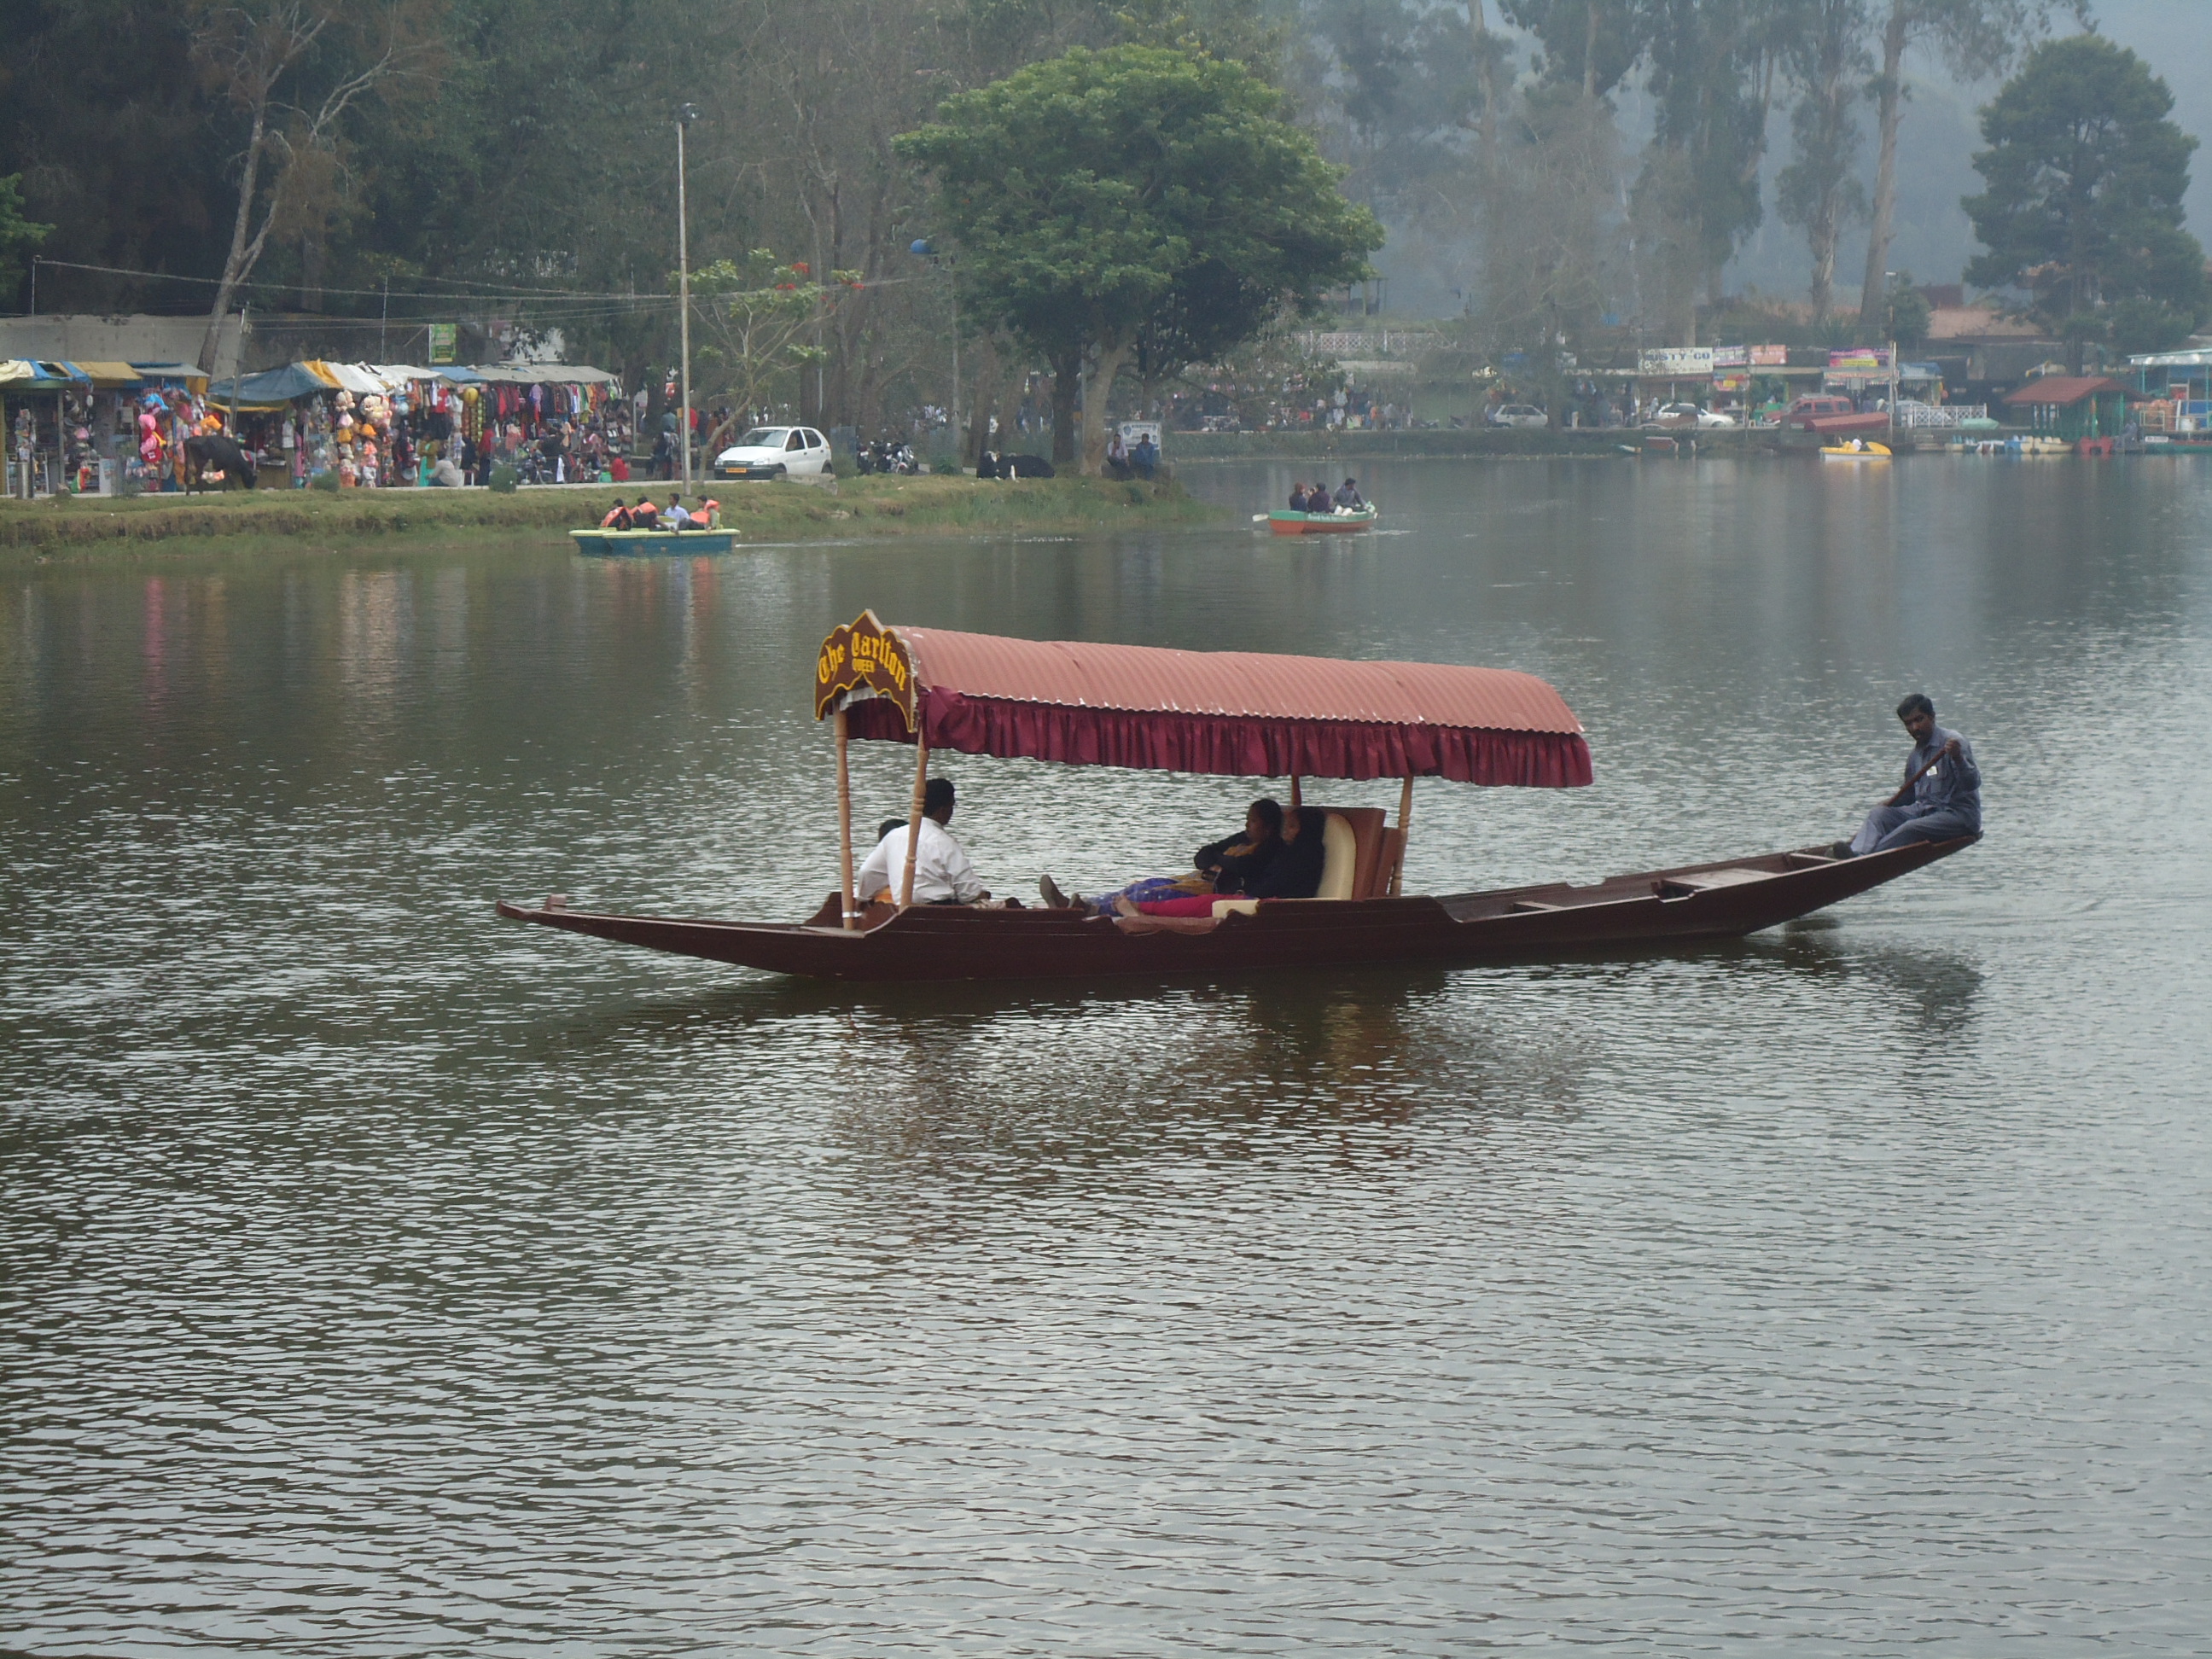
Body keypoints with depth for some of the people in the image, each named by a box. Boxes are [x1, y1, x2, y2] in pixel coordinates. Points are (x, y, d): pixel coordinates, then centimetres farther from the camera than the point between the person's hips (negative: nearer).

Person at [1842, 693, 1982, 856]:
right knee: (1879, 813, -15)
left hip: (1959, 814, -7)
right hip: (1925, 810, 7)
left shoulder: (1952, 742, -9)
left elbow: (1973, 784, -20)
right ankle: (1857, 853, -39)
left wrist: (1958, 759, -37)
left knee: (1912, 828, -33)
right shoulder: (1917, 751, 16)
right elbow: (1908, 794, 26)